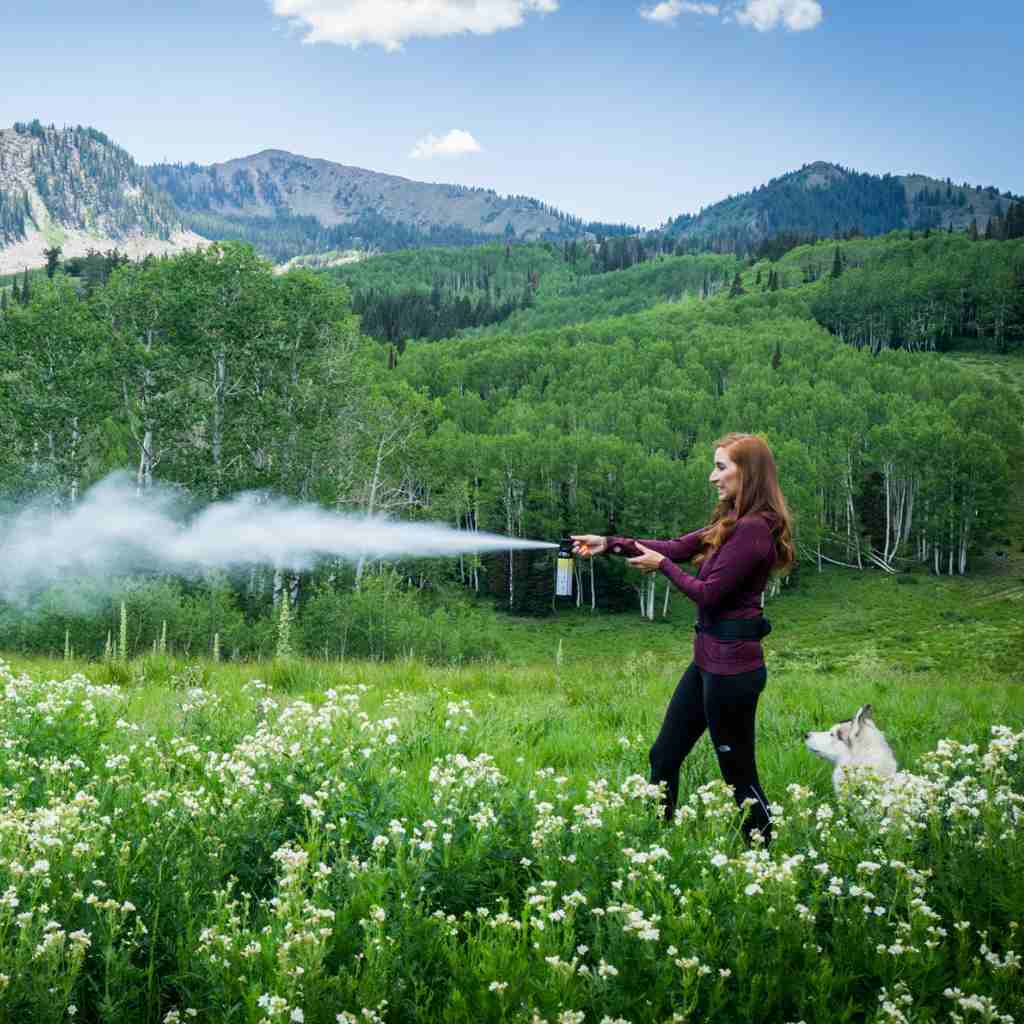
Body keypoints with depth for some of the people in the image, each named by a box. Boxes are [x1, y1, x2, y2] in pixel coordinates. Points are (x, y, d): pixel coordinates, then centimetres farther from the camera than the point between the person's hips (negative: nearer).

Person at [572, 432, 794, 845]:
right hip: (709, 659, 10)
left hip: (731, 666, -10)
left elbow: (708, 594, -19)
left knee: (739, 774, 2)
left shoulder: (753, 529, -20)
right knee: (664, 757, 16)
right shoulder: (733, 523, 10)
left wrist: (662, 564, -4)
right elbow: (678, 547, 12)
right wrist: (610, 543, 6)